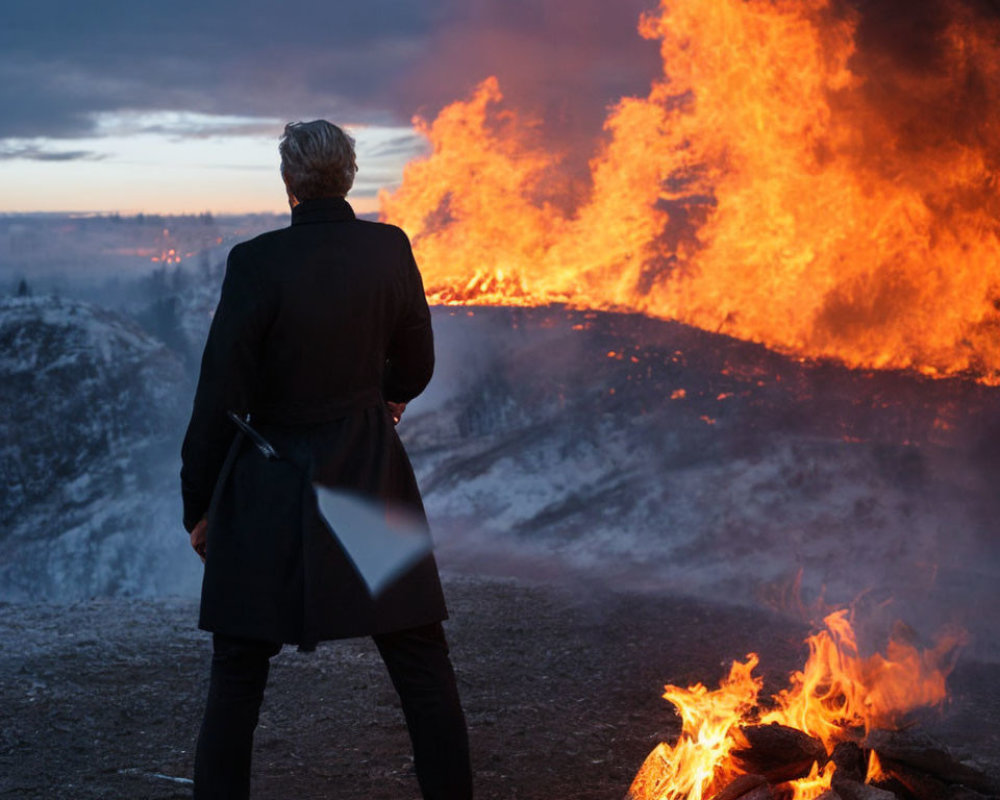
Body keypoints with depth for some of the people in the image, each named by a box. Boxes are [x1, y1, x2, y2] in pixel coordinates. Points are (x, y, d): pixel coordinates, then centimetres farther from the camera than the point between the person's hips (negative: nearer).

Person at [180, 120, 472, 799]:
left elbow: (220, 395, -11)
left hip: (271, 490, -2)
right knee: (422, 662, 10)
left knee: (237, 675, 9)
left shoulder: (257, 262, -14)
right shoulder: (391, 249, -3)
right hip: (372, 477, 3)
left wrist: (200, 505, 0)